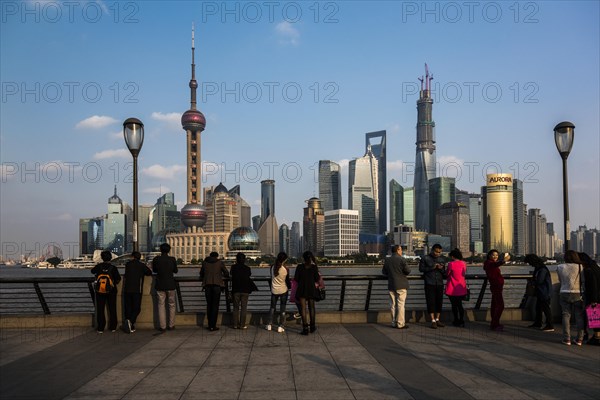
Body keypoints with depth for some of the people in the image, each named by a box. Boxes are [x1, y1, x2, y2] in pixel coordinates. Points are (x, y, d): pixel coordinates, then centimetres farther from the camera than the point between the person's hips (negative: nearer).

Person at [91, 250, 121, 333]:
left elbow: (92, 271, 14)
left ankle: (100, 328, 7)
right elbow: (118, 278, -11)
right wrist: (115, 283, 9)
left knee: (100, 309, 8)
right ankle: (113, 327, 13)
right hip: (111, 291, 0)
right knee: (112, 309, 10)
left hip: (100, 291, 0)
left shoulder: (99, 266, -6)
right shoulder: (113, 267, -10)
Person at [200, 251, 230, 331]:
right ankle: (213, 326, -4)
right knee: (215, 305, 0)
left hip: (207, 285, 2)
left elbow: (201, 273, 24)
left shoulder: (205, 262, 12)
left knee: (209, 305, 10)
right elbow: (226, 274, 13)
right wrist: (223, 276, 36)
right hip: (217, 284, -2)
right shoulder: (220, 263, 6)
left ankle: (210, 325, 10)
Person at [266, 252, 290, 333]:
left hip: (274, 290, 2)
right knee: (282, 308, 7)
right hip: (283, 290, -2)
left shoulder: (272, 267, -6)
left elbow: (271, 278, 5)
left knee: (272, 307, 17)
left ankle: (269, 325, 17)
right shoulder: (286, 269, -14)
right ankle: (281, 326, 6)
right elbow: (287, 280, -4)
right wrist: (290, 286, 17)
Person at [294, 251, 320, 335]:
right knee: (311, 307, 17)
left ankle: (305, 328, -2)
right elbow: (317, 279, -2)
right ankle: (312, 326, 26)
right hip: (311, 289, 2)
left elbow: (296, 279, -4)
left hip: (302, 289, -2)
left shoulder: (300, 267, -8)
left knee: (303, 308, 1)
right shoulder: (314, 267, -5)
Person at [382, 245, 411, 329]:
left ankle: (394, 323, 13)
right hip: (401, 285, -5)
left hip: (391, 285, 5)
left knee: (393, 304, 9)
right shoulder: (401, 259, -11)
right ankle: (400, 324, -2)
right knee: (400, 304, -2)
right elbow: (408, 270, -12)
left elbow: (384, 272, 12)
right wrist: (403, 273, 9)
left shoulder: (387, 260, 5)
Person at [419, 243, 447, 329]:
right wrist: (432, 268, -13)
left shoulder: (441, 259, 13)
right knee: (431, 302, -5)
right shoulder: (425, 258, 2)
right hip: (430, 284, -4)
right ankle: (433, 321, -2)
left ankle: (437, 319, 15)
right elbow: (421, 269, -4)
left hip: (439, 284, 4)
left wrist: (441, 269, -9)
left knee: (439, 302, 4)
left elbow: (444, 272, 13)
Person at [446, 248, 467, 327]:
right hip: (461, 288, 5)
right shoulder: (464, 263, 0)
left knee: (454, 305, 8)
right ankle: (461, 321, 11)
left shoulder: (451, 264, -16)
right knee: (460, 305, 14)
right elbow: (464, 274, 11)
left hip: (452, 289, -5)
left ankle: (456, 321, 13)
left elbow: (447, 274, -6)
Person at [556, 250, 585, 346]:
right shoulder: (581, 267, -4)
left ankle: (567, 339, 4)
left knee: (566, 315, 6)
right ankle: (580, 339, 7)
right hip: (578, 294, -1)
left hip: (565, 293, 1)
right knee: (579, 316, 6)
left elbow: (560, 280, 8)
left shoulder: (560, 268, -1)